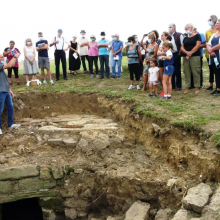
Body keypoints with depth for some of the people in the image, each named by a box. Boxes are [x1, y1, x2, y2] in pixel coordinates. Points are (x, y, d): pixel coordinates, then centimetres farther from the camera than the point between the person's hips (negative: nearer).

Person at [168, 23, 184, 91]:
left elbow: (182, 45, -8)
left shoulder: (179, 35, -4)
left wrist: (179, 53, -12)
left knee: (177, 71, 1)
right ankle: (172, 85, 16)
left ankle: (178, 86, 8)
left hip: (176, 55, -4)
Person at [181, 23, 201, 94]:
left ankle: (197, 88, -4)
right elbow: (182, 48, 9)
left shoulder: (197, 36, 4)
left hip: (195, 56, -5)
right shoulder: (185, 38, 18)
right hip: (185, 57, 5)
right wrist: (187, 52, -10)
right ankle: (187, 87, 7)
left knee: (195, 72, -7)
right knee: (187, 72, 3)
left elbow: (197, 45, -7)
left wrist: (190, 53, -9)